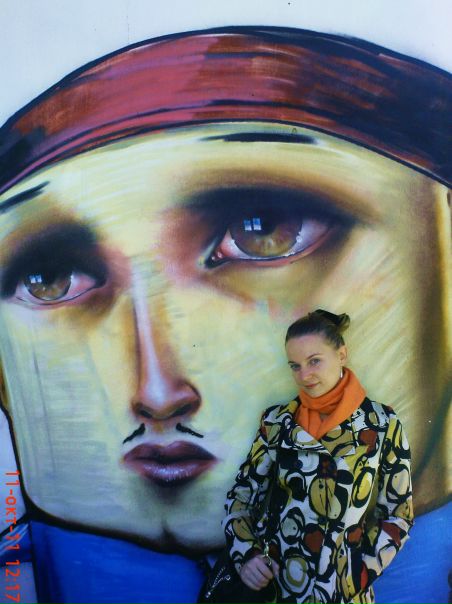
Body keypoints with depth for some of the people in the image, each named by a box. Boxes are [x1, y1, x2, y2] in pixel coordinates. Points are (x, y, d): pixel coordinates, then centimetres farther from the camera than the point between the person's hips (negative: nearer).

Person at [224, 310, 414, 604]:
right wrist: (246, 553, -13)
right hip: (276, 577, 1)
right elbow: (242, 493, 0)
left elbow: (399, 513, -4)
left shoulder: (383, 423, -10)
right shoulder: (277, 421, -6)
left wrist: (357, 574, -11)